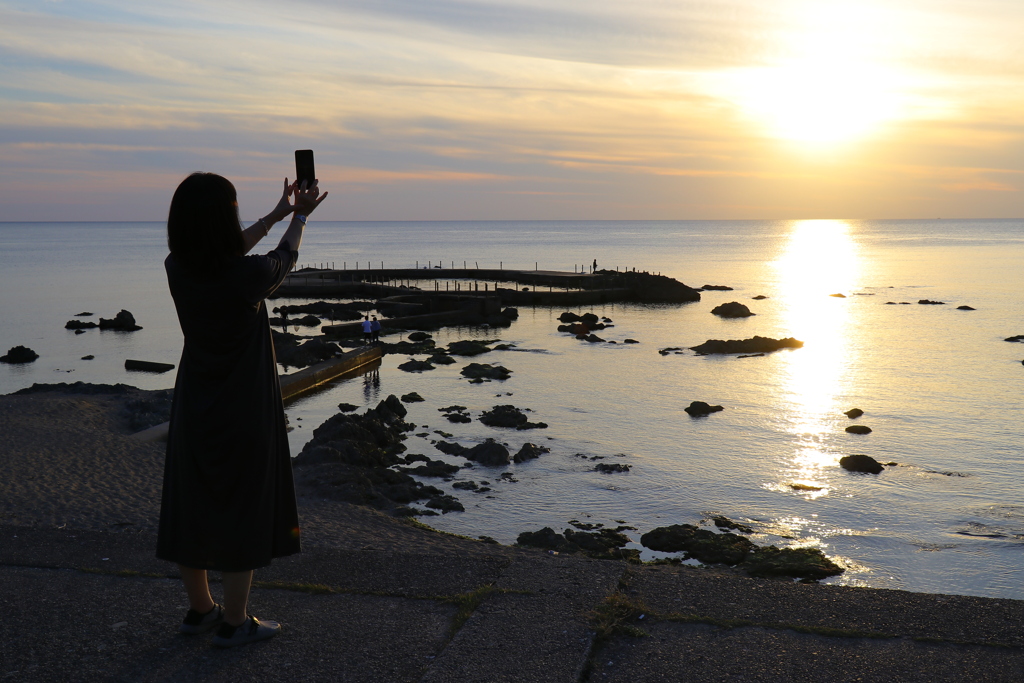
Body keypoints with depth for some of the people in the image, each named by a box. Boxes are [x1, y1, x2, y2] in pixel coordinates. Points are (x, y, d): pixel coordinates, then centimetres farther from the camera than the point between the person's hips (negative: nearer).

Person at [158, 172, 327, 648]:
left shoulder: (178, 271, -8)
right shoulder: (248, 277, -22)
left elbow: (225, 256, 13)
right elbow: (284, 259, 1)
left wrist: (276, 215, 25)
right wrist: (298, 218, 22)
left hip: (193, 409, 6)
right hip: (244, 412, -6)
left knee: (191, 507, 15)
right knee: (243, 509, 8)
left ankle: (199, 609, 33)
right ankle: (234, 622, 19)